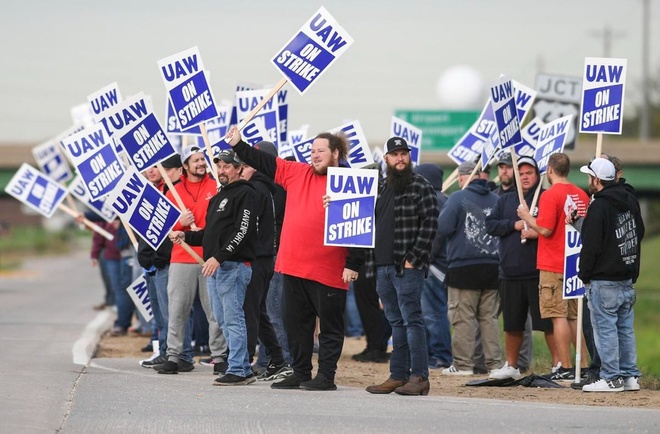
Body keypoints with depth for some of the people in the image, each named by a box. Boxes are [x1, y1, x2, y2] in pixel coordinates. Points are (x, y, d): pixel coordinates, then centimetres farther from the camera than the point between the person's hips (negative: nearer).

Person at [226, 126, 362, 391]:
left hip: (328, 272, -7)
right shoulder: (296, 173, 11)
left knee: (330, 325, 2)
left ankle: (326, 376, 7)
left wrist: (352, 265, -13)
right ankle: (300, 374, 21)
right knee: (296, 322, 12)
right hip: (294, 267, 7)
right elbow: (264, 162, 17)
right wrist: (238, 145, 8)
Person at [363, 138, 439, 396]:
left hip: (407, 267, -7)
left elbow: (430, 225, -10)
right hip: (382, 266, 7)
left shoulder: (421, 188, -4)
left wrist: (413, 258, -15)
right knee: (396, 322, 10)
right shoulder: (381, 189, 18)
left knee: (411, 320, -8)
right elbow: (372, 225, 23)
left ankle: (419, 377, -7)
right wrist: (370, 260, 10)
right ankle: (398, 376, 12)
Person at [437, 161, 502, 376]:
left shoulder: (458, 198, -7)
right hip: (492, 267, 5)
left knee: (463, 318, -1)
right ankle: (494, 362, 9)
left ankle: (463, 364, -2)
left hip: (464, 267, -5)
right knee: (490, 317, 10)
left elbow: (442, 228, -13)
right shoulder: (495, 199, 8)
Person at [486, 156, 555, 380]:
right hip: (510, 273, 5)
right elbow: (490, 225, 6)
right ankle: (511, 366, 25)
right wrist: (514, 225, -7)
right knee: (512, 324, 13)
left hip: (539, 274, -5)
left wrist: (538, 233, -18)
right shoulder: (505, 201, 15)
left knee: (548, 323, -6)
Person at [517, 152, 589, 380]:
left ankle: (565, 368, -6)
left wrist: (527, 216, -3)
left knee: (559, 316, -5)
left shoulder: (550, 195, -13)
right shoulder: (581, 195, 9)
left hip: (554, 266, -7)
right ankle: (584, 365, 10)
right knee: (575, 316, 11)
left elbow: (545, 229, -20)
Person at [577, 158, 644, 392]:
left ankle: (611, 379, -5)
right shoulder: (630, 201, 11)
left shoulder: (599, 207, -15)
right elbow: (639, 233, 21)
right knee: (626, 328, 12)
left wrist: (585, 275, -4)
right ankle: (630, 376, 14)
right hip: (628, 279, 8)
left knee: (605, 328, -4)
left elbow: (591, 247, -14)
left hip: (604, 281, -8)